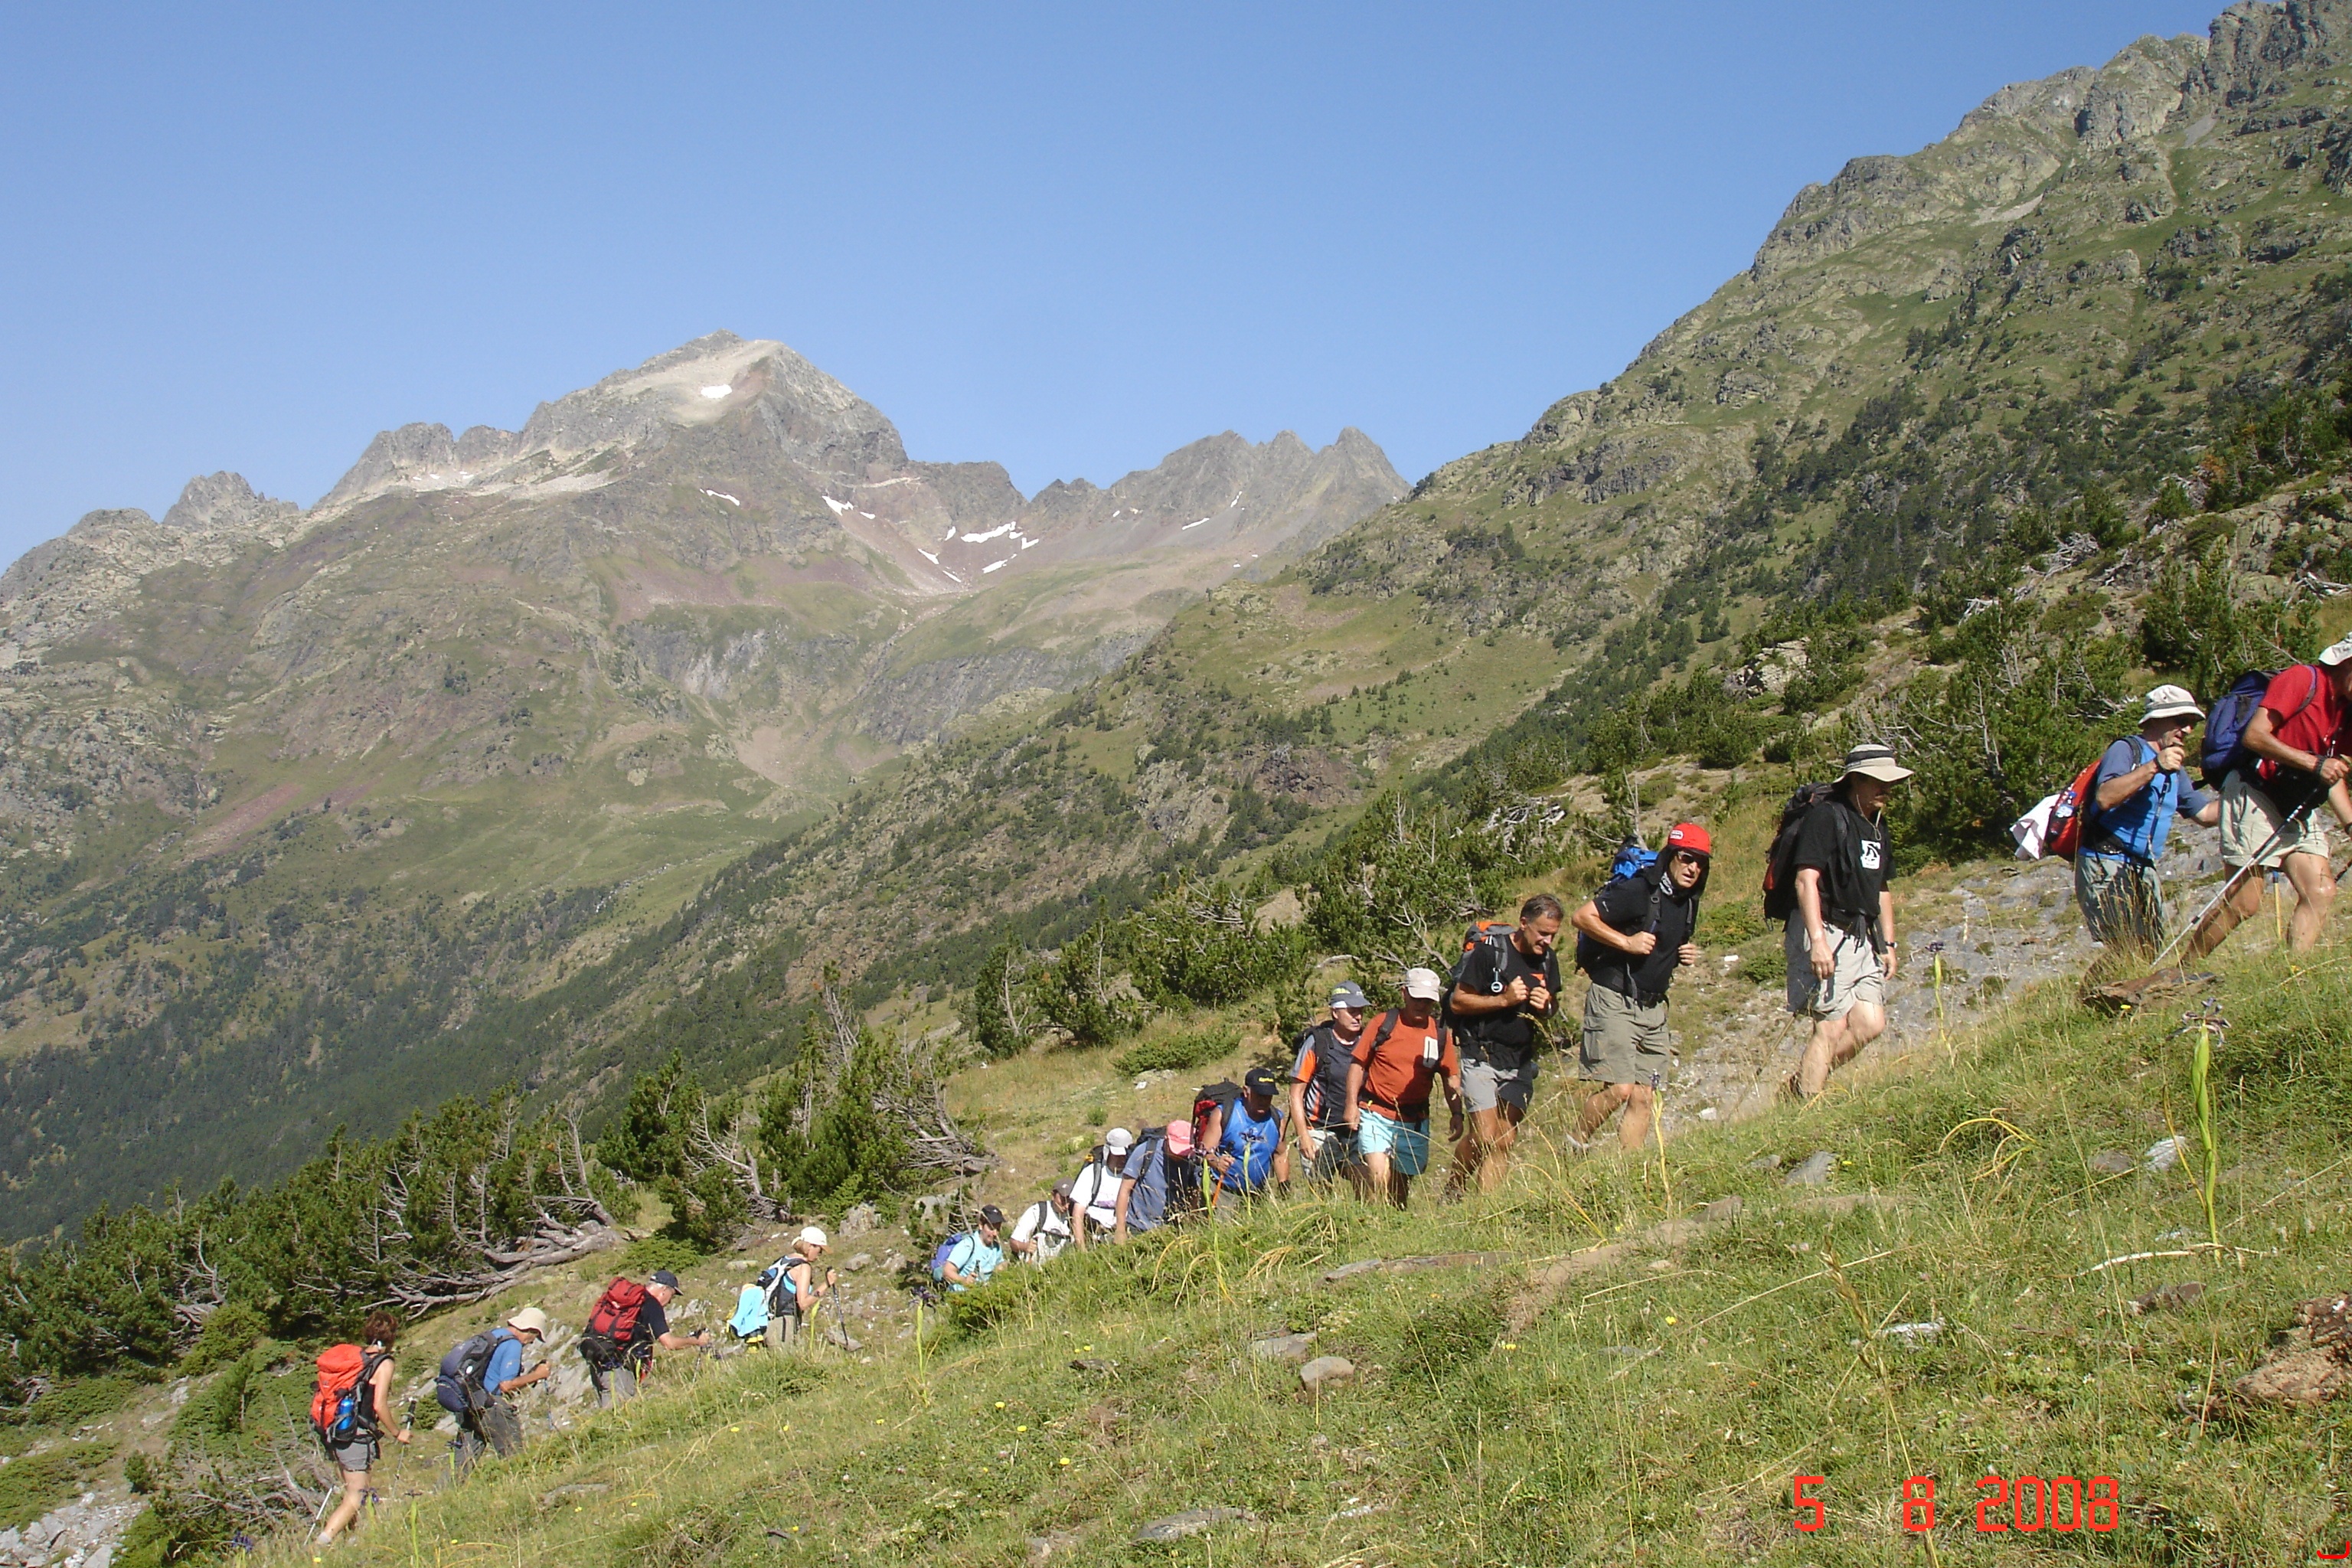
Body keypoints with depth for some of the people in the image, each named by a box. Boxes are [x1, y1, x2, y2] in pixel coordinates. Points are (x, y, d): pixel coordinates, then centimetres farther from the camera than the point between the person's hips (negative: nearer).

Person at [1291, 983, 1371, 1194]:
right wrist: (1304, 1135, -9)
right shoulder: (1317, 1043, -3)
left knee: (1369, 1191, -11)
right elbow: (1296, 1094, -1)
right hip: (1322, 1134, -2)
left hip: (1358, 1132, 2)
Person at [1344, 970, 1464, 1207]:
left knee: (1401, 1184, 11)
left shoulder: (1440, 1034, 6)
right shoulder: (1384, 1024, -3)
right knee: (1378, 1177, -21)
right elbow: (1357, 1063, 1)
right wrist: (1351, 1104, -7)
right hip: (1375, 1115, -3)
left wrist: (1456, 1114, 1)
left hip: (1415, 1122, 3)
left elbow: (1451, 1077, 13)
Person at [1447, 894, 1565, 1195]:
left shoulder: (1548, 959, 6)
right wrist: (1503, 1000, -21)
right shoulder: (1490, 952, -12)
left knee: (1505, 1143, 1)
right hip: (1482, 1055, -6)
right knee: (1485, 1137, -13)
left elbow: (1553, 1003, 18)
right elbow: (1457, 1002, -11)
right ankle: (1452, 1192, 9)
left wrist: (1546, 1006, -6)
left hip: (1520, 1061, 6)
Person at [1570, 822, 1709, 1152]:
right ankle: (1576, 1144, 7)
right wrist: (1627, 942, -21)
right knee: (1619, 1089, -15)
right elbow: (1581, 917, -17)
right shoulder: (1638, 890, -13)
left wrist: (1685, 956, 9)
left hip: (1653, 1009, 8)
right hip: (1615, 1002, -8)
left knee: (1644, 1098, 4)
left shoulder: (1688, 902, 13)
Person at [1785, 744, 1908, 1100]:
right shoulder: (1826, 816, -10)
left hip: (1860, 939, 9)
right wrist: (1817, 941, -26)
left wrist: (1888, 944, 21)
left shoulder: (1877, 825, 18)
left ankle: (1797, 1086, 15)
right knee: (1831, 1026, -9)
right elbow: (1806, 880, -19)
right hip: (1825, 935, -9)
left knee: (1870, 1024, 2)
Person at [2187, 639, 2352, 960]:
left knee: (2321, 893, -4)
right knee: (2244, 903, -11)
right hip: (2254, 795, -9)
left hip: (2298, 808, 9)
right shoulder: (2302, 679, -11)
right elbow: (2254, 735, -20)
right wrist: (2314, 764, -22)